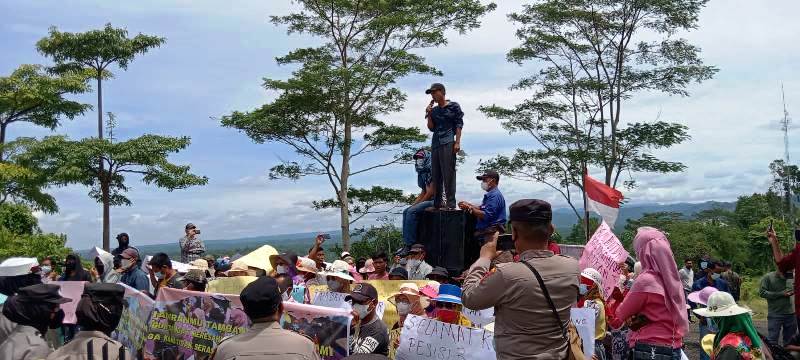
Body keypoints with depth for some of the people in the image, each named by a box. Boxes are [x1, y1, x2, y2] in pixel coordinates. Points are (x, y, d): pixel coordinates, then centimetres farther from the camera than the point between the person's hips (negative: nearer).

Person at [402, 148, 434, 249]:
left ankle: (409, 244, -21)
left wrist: (419, 203, -9)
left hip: (435, 201, -10)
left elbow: (431, 192, -16)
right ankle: (406, 243, -3)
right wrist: (413, 204, 8)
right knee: (406, 212, 1)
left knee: (412, 212, -22)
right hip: (428, 200, 10)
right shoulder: (423, 173, 18)